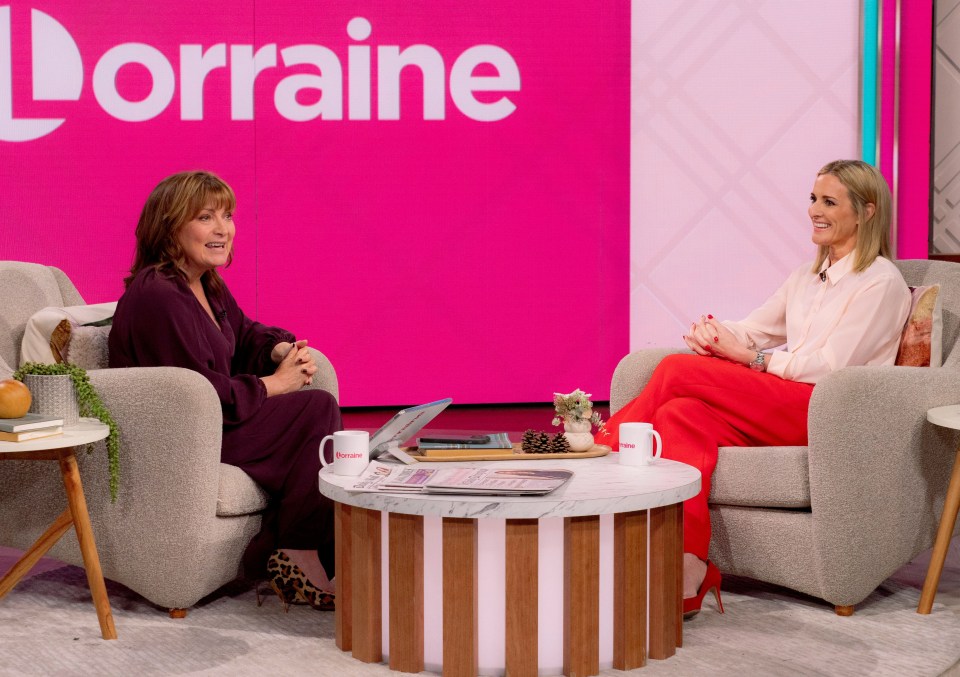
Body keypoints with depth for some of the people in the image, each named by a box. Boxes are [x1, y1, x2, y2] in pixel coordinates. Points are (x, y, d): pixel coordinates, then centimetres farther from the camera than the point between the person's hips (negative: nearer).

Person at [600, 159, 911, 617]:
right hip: (783, 412, 8)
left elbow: (830, 367, -11)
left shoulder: (881, 282, -1)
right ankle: (684, 585, -32)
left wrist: (747, 356, -11)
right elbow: (753, 329, 18)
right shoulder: (806, 278, 24)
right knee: (681, 415, -25)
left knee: (677, 371, -23)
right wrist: (712, 336, -6)